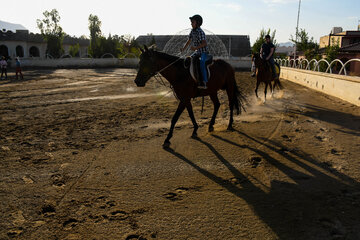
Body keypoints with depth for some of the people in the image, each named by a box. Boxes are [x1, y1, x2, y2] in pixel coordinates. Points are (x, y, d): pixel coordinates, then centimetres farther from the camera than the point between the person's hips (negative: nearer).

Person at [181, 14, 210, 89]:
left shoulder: (200, 32, -17)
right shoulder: (192, 31, 6)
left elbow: (204, 43, -23)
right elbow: (189, 41, 14)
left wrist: (196, 48, -33)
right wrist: (183, 49, 1)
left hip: (204, 52, -9)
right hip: (198, 52, 9)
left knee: (201, 63, -29)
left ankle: (204, 83, -34)